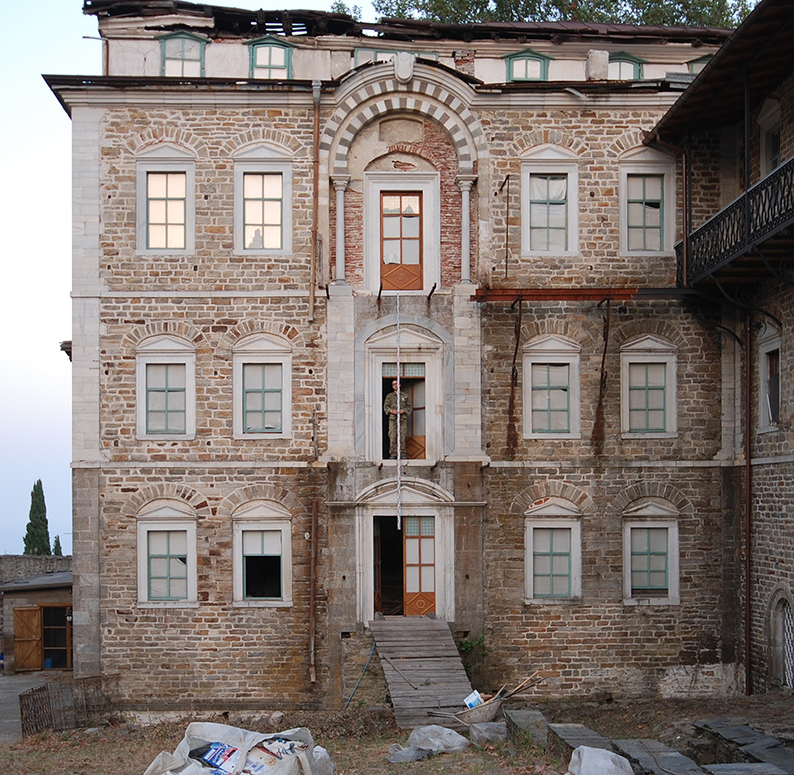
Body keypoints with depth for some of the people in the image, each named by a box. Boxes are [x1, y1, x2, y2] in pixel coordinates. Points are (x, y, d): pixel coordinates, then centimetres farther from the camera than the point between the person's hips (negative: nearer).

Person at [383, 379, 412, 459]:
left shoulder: (406, 396, 13)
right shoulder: (389, 396, 13)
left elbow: (409, 407, 9)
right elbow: (386, 407, 7)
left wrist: (403, 410, -10)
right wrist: (392, 411, -13)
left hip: (403, 419, 0)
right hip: (393, 419, 0)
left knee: (402, 437, -4)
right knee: (392, 437, -7)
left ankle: (402, 454, 0)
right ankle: (393, 455, -5)